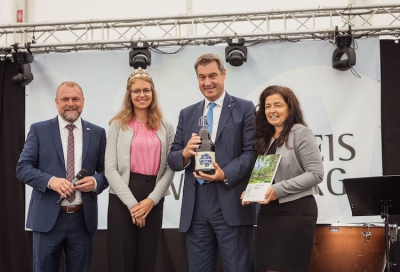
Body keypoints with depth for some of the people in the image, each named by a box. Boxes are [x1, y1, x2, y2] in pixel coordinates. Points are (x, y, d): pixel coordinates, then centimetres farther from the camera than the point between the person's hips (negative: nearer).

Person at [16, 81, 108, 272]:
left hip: (83, 219, 2)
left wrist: (96, 182, -14)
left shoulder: (97, 133, 7)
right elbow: (22, 168, -3)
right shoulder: (39, 130, 1)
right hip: (47, 217, -2)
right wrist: (50, 181, -20)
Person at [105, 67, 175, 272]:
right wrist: (132, 203, -12)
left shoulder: (165, 127, 9)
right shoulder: (118, 125, 2)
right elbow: (110, 168, -5)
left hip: (153, 201, 2)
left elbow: (170, 168, 3)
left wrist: (151, 199, -10)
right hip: (122, 199, -2)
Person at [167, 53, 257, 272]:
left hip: (231, 206, -4)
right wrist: (184, 154, -10)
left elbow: (252, 152, -5)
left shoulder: (244, 108, 4)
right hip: (195, 208, 4)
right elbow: (172, 158, 12)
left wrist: (226, 174, -20)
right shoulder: (187, 114, 16)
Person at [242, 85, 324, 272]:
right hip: (268, 212, 7)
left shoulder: (301, 133, -7)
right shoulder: (266, 138, 14)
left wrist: (279, 189, -20)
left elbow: (316, 174, -15)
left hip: (296, 212, -7)